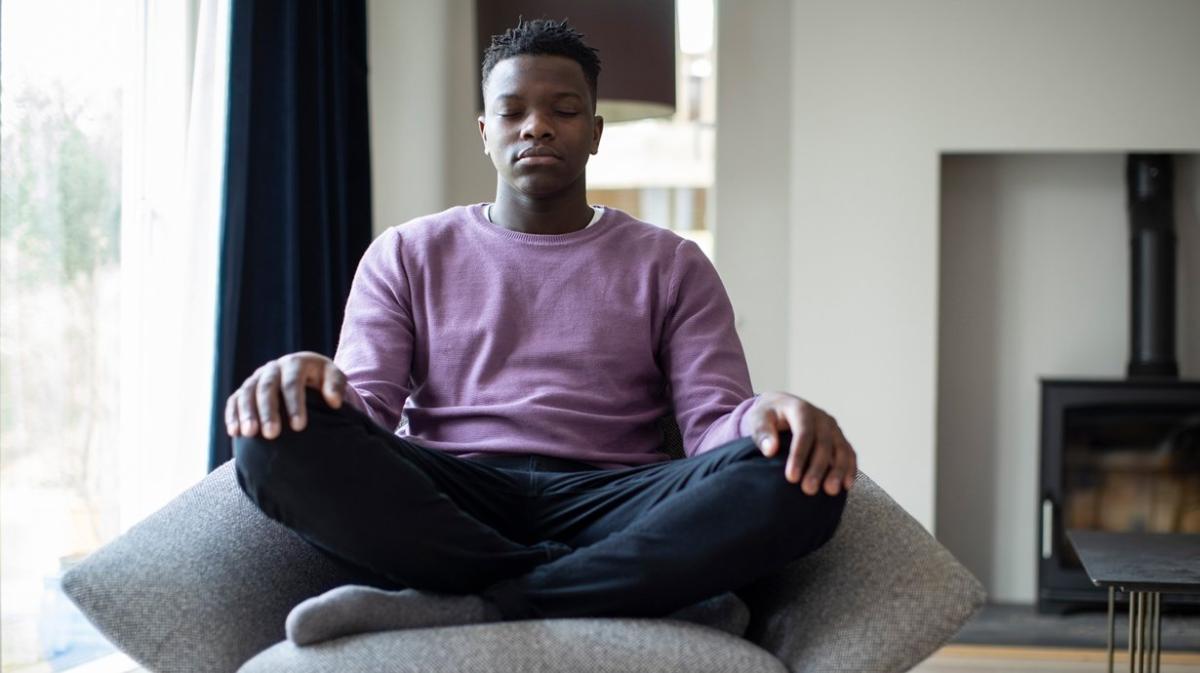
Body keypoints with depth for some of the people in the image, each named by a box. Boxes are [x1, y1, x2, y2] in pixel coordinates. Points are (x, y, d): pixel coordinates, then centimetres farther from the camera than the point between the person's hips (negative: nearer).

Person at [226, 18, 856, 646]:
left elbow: (714, 419, 5)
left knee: (787, 475, -30)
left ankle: (464, 609, -31)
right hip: (442, 503, 0)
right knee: (281, 439, -30)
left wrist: (767, 416, -22)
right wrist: (316, 380, -21)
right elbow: (368, 407, 5)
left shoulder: (671, 264, 16)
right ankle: (626, 586, -26)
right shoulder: (406, 255, 17)